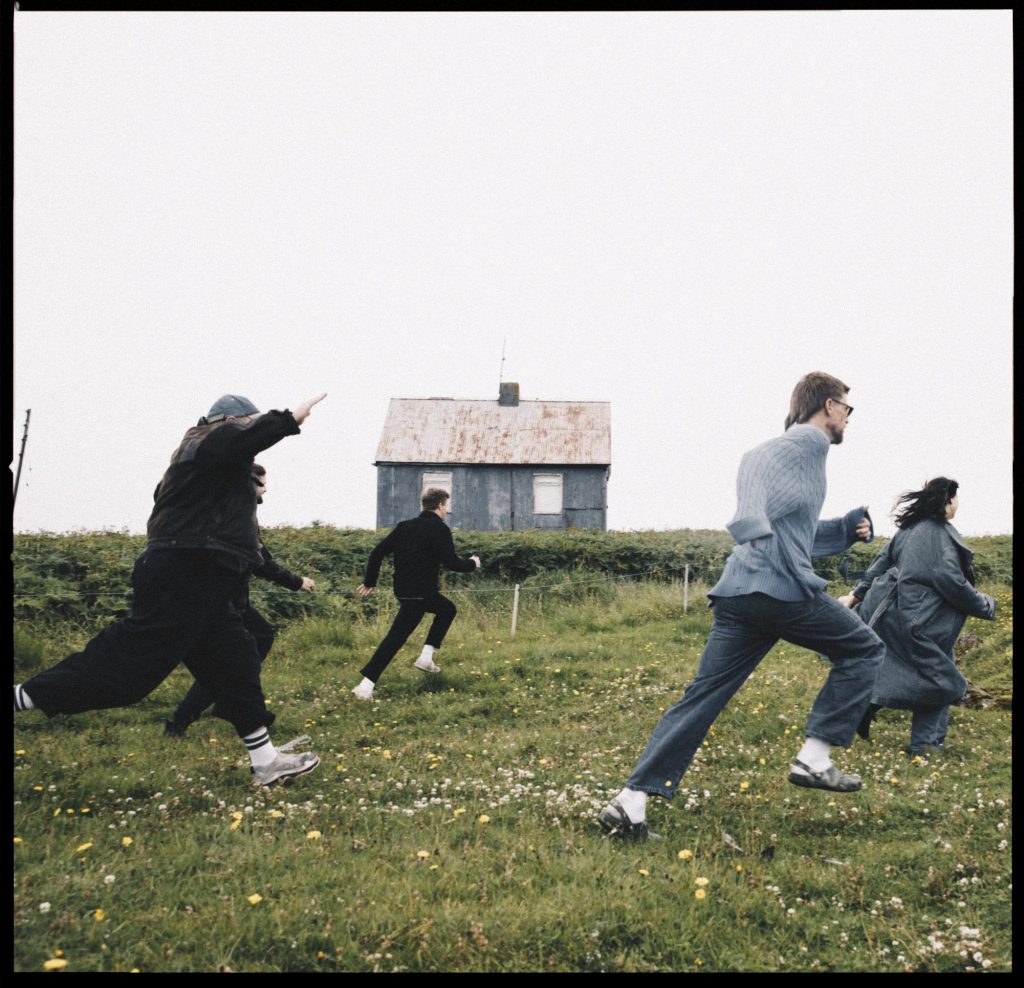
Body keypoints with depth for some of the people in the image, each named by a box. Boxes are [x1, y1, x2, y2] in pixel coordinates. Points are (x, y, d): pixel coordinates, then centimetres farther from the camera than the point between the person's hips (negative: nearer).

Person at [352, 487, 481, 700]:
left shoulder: (405, 526, 10)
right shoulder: (440, 530, -11)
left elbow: (378, 552, 8)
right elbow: (450, 562, -19)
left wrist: (369, 581, 17)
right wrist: (472, 563, 1)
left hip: (403, 588, 8)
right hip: (419, 593, -8)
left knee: (447, 609, 26)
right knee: (397, 637, -8)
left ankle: (426, 656, 19)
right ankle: (366, 686, -13)